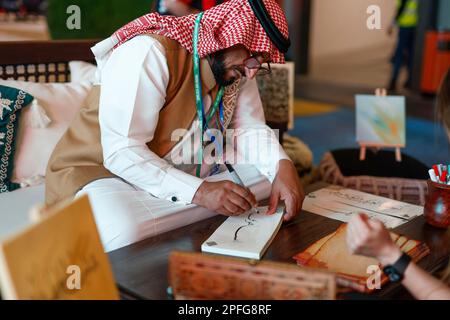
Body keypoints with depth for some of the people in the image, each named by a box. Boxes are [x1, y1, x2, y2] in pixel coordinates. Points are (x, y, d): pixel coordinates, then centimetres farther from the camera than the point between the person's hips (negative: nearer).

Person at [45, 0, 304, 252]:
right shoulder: (151, 52, -26)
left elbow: (251, 129, -2)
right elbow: (122, 153, -30)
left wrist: (283, 167, -23)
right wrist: (200, 191, -38)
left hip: (182, 173, 7)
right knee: (128, 235, -38)